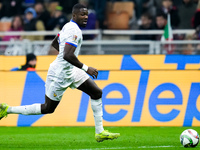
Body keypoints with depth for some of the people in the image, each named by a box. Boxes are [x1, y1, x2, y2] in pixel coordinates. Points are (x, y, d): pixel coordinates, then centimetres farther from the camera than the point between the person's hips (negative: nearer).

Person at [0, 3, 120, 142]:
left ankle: (100, 132, 9)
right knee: (48, 108, 3)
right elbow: (67, 55, -34)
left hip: (71, 71, 10)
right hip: (60, 74, -10)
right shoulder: (74, 31, -23)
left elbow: (54, 43, 23)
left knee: (97, 92, 6)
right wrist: (86, 68, -26)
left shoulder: (68, 26, 8)